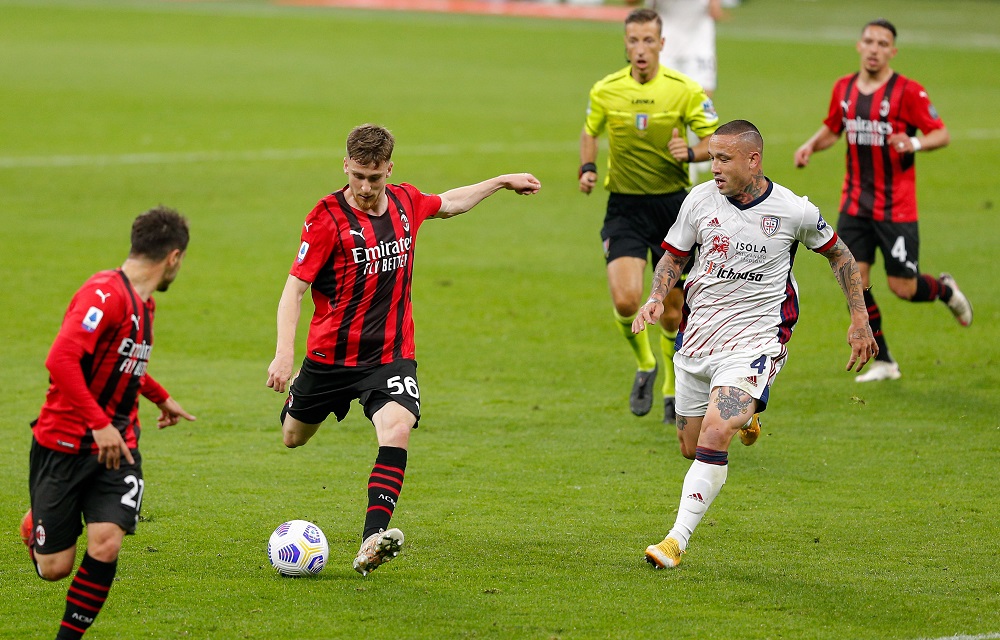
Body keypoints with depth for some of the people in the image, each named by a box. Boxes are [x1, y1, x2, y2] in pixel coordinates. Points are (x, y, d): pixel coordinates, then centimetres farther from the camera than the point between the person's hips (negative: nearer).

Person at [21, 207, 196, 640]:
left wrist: (160, 397, 39)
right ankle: (35, 524, 36)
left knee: (106, 544, -16)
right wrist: (100, 424, -31)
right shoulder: (105, 293, -19)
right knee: (54, 568, 0)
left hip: (117, 445, 7)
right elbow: (61, 359, -29)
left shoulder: (144, 305, 11)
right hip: (64, 443, -7)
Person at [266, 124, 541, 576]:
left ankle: (372, 543, -35)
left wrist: (502, 182, 31)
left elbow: (448, 204, 25)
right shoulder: (328, 217, -15)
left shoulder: (405, 201, 0)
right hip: (330, 353, -2)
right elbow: (295, 286, -16)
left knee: (397, 429, -26)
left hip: (391, 354, 2)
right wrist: (284, 354, -28)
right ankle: (296, 391, 58)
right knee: (293, 438, 18)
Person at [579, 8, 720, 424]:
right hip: (624, 207, 0)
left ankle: (674, 390, 28)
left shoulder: (685, 90, -8)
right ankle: (644, 366, 12)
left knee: (673, 309, 5)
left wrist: (690, 152, -22)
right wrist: (587, 168, -1)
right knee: (625, 300, -18)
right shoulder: (605, 91, -2)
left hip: (673, 204, 0)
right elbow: (590, 132, 17)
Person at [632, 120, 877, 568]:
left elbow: (838, 254, 10)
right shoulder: (700, 200, -3)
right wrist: (657, 299, -9)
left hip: (755, 341, -4)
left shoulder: (794, 212, -8)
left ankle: (678, 538, -19)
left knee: (714, 435, -23)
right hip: (698, 334, 4)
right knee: (690, 447, 11)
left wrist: (859, 320, 9)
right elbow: (673, 257, 11)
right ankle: (743, 415, 45)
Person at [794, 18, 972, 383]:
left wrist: (915, 143, -27)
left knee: (902, 287, -4)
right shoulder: (844, 89, 6)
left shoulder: (907, 91, -10)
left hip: (896, 207, -4)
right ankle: (882, 362, 9)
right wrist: (812, 145, 3)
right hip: (855, 203, 5)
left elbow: (942, 134, -8)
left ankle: (946, 290, 31)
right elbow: (832, 129, 22)